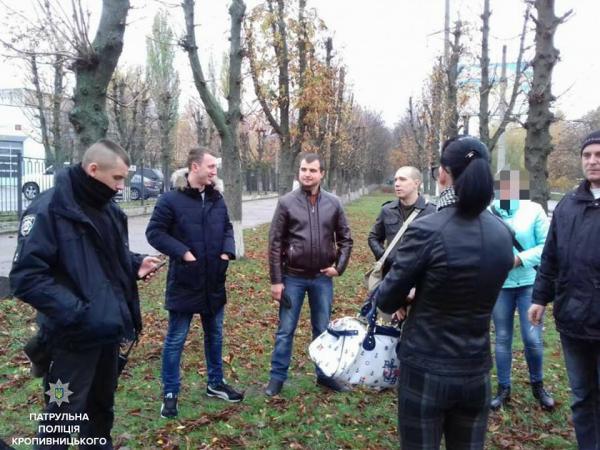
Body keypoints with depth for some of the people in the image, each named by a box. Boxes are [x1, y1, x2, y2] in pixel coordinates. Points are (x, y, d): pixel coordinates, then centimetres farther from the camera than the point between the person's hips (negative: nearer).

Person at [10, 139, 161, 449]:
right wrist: (75, 312, -28)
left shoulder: (108, 209, 8)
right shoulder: (49, 209, -17)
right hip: (73, 336, -7)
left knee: (102, 406, 23)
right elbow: (26, 277, -21)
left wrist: (135, 264, 0)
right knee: (62, 416, 6)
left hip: (109, 329, 8)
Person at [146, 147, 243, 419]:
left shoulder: (217, 199, 5)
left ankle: (215, 383, 35)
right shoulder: (171, 199, -13)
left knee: (215, 334, 18)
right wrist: (182, 252, -21)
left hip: (214, 282, 6)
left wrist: (228, 251, -3)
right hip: (184, 282, -6)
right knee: (175, 339, 5)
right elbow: (154, 232, -12)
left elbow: (227, 228, 15)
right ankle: (170, 393, 20)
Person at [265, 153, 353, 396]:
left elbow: (345, 238, 9)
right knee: (285, 330, 8)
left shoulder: (333, 203, 0)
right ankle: (277, 377, 21)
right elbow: (275, 243, -6)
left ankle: (325, 374, 29)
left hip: (322, 278, 2)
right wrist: (276, 280, -8)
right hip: (293, 277, -2)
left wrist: (339, 267, -3)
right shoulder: (286, 202, -7)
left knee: (323, 330, 14)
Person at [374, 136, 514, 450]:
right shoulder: (502, 235, -2)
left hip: (425, 370, -4)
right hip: (475, 371, 5)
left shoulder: (425, 231, -20)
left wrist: (379, 294, 13)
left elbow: (386, 302, -10)